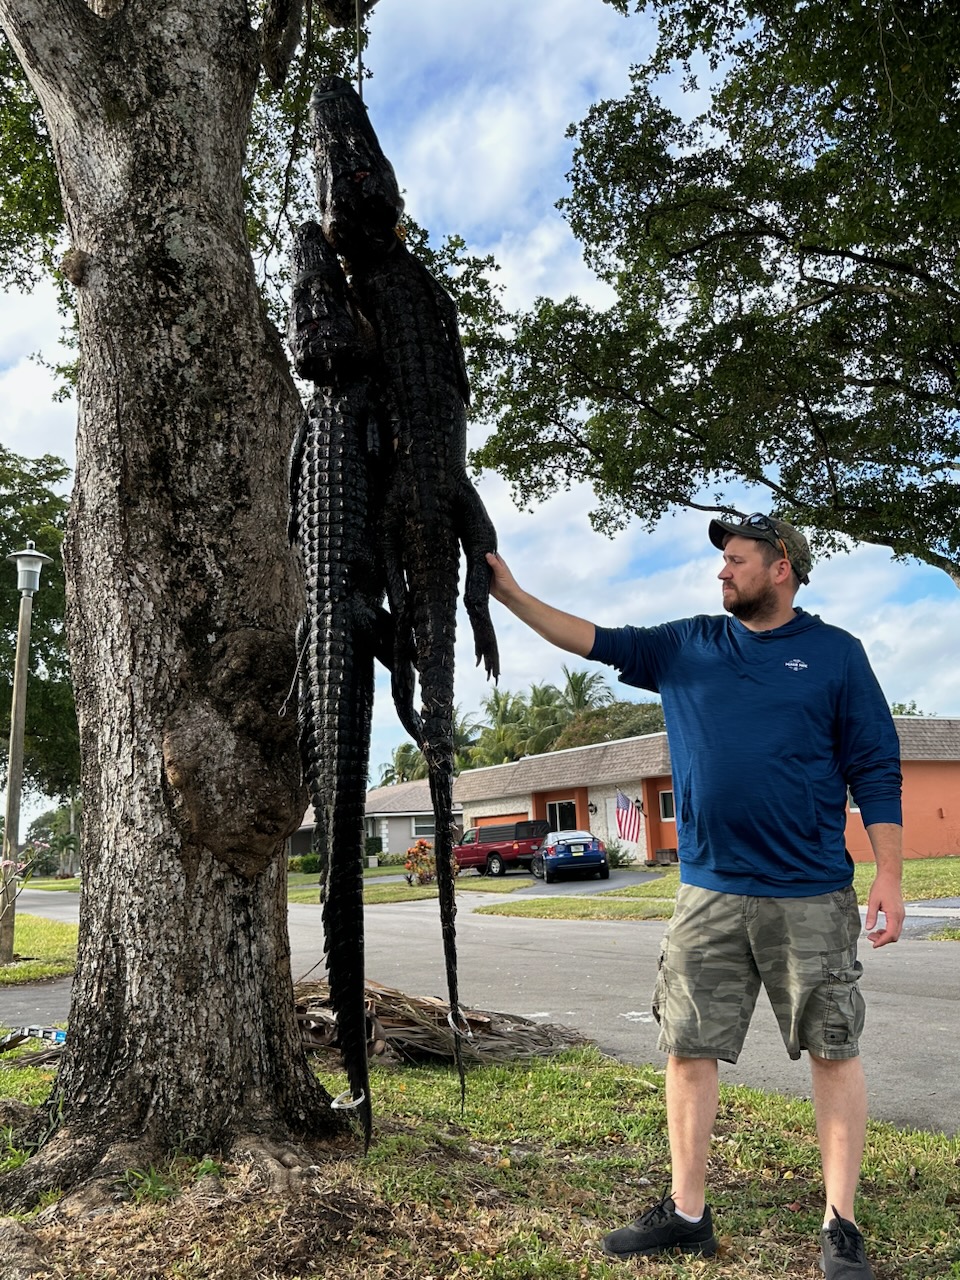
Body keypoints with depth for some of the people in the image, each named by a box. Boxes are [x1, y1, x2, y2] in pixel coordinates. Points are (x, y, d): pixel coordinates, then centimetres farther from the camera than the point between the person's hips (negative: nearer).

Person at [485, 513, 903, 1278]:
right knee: (689, 1049, 8)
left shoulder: (835, 653, 0)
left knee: (834, 1052, 6)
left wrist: (890, 878, -7)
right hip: (708, 893, 4)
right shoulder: (686, 647, 9)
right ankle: (687, 1215, 23)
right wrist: (511, 594, 1)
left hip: (812, 897, -3)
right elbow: (596, 640, 9)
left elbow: (877, 771, -1)